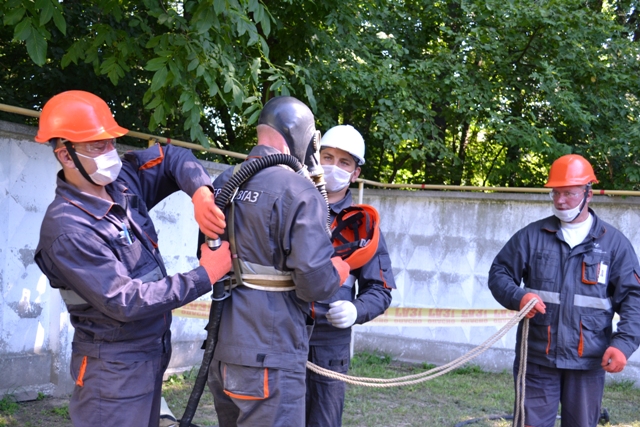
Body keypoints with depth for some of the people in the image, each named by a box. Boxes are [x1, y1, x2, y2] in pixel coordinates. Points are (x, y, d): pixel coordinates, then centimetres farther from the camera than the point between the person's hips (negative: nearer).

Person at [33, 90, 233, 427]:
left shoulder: (122, 181, -2)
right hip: (115, 366, -8)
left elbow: (172, 159, 7)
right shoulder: (67, 229, -23)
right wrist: (204, 276, -22)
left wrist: (200, 193, -16)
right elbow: (126, 302, -26)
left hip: (154, 351, 8)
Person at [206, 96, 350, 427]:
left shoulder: (224, 182, 10)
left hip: (222, 348, 8)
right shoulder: (299, 191, -14)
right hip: (269, 356, -8)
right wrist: (342, 267, 1)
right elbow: (315, 282, -19)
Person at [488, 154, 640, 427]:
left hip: (588, 363, 0)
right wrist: (518, 296, -14)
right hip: (537, 358, 0)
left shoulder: (614, 242, 4)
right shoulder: (532, 236, 5)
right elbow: (499, 274, 8)